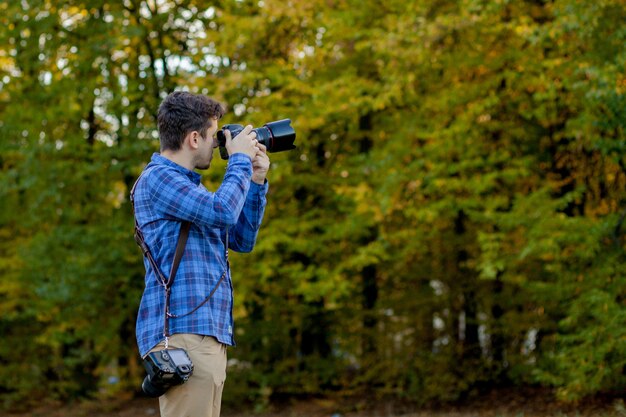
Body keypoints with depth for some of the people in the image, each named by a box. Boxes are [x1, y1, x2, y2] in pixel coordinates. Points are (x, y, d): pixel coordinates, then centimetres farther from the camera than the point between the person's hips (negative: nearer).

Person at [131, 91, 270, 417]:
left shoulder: (192, 186, 22)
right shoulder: (157, 178, -7)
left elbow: (242, 240, 26)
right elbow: (223, 212, -20)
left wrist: (256, 182, 17)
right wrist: (239, 160, -5)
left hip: (209, 335, 10)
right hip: (182, 331, -10)